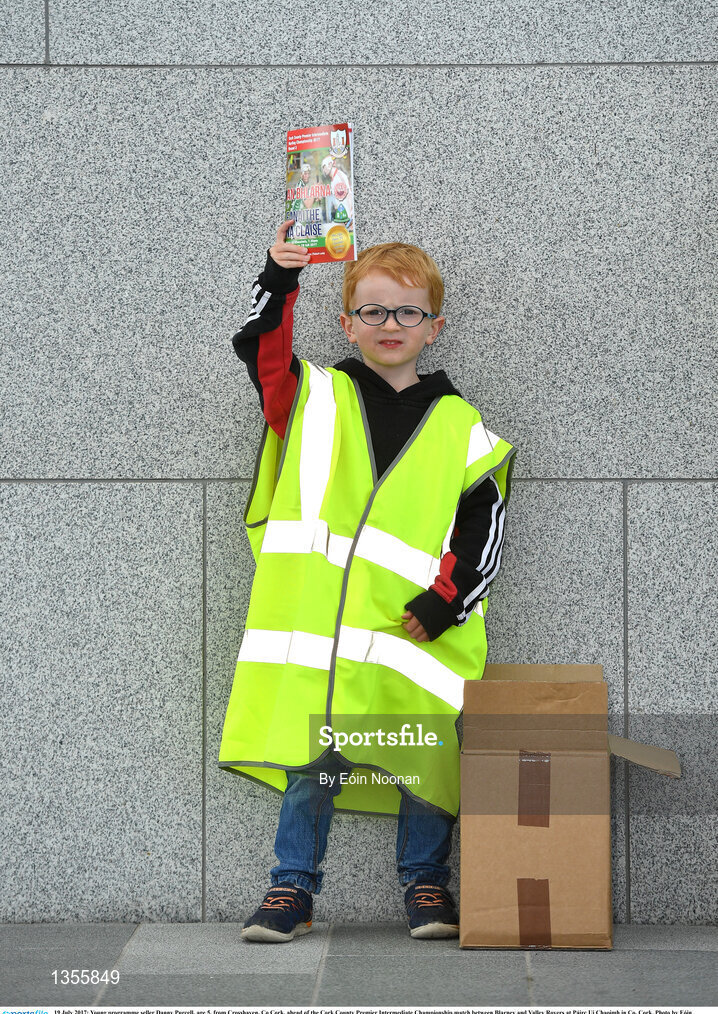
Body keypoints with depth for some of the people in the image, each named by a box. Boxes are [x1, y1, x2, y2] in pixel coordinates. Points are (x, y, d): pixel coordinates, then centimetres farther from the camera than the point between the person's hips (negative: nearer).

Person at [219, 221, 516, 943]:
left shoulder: (458, 425, 9)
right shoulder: (316, 397, 11)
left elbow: (484, 525, 6)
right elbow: (256, 344, -2)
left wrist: (443, 602, -6)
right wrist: (279, 277, -17)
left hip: (413, 622, 0)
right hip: (317, 616, 0)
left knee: (423, 759, 2)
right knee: (310, 758, 2)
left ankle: (425, 884, 18)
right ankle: (293, 886, 14)